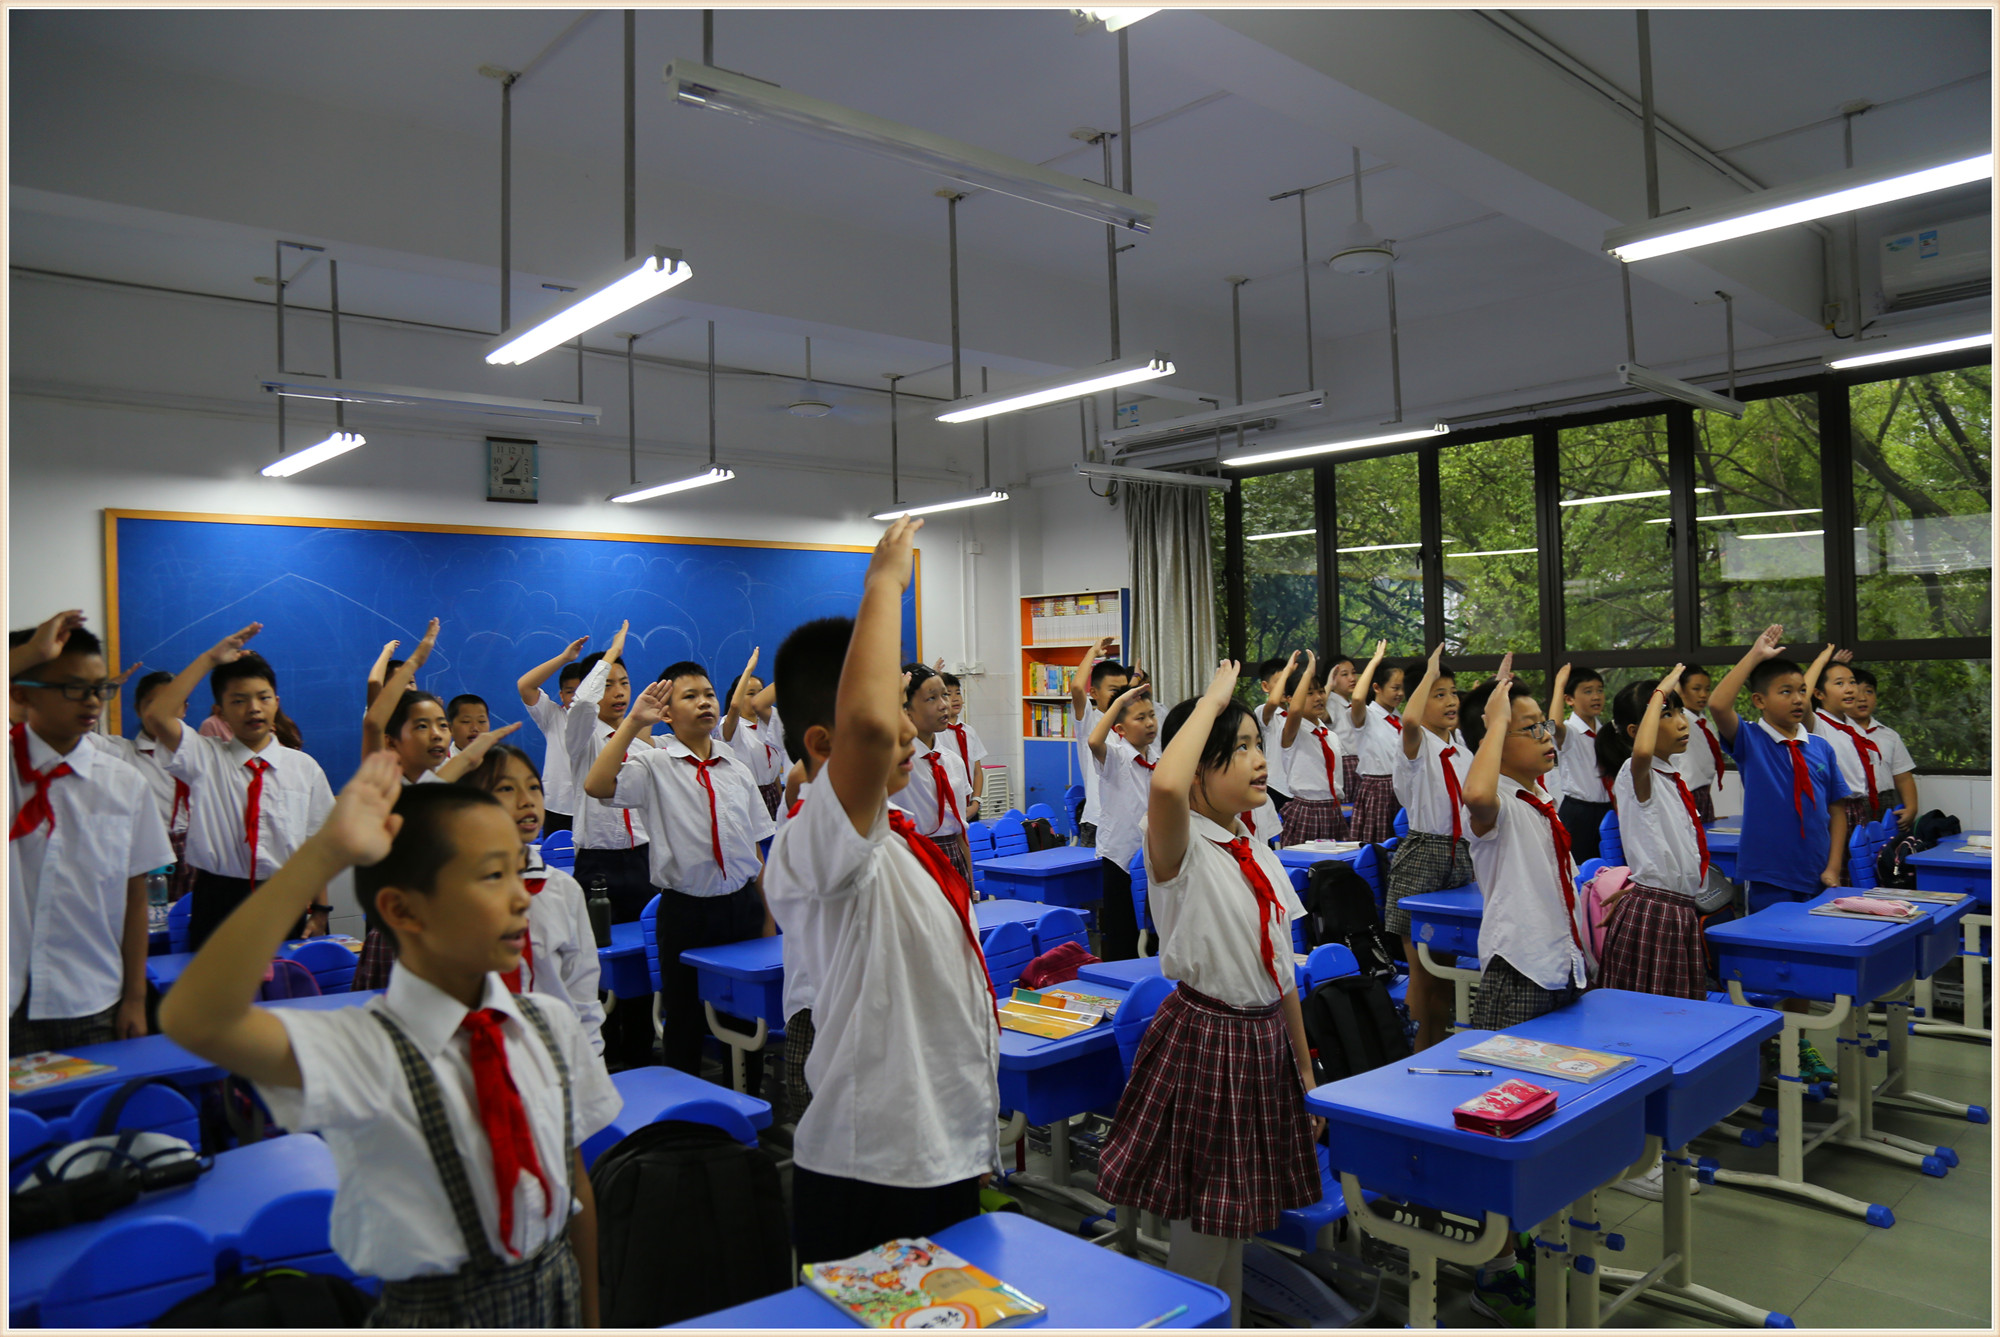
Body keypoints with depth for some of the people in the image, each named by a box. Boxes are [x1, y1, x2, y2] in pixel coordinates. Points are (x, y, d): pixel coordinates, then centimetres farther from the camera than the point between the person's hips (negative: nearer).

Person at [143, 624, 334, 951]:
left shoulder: (304, 768, 5)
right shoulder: (205, 758, 3)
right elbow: (156, 716, -14)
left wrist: (320, 909, 1)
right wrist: (210, 658, -10)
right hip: (218, 901, -1)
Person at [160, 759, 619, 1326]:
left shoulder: (550, 1023, -6)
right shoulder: (368, 1051, -21)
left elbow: (576, 1183, 1)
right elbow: (194, 1021, -38)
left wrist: (590, 1319, 6)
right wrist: (324, 854, -42)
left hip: (558, 1297, 4)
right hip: (435, 1313, -4)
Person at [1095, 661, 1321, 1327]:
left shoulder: (1262, 858, 9)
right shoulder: (1181, 848, -14)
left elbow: (1282, 973, 14)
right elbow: (1165, 785, -40)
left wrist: (1306, 1075, 16)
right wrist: (1212, 699, -26)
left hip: (1266, 1043, 7)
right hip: (1203, 1043, -7)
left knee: (1236, 1224, 18)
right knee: (1202, 1237, 1)